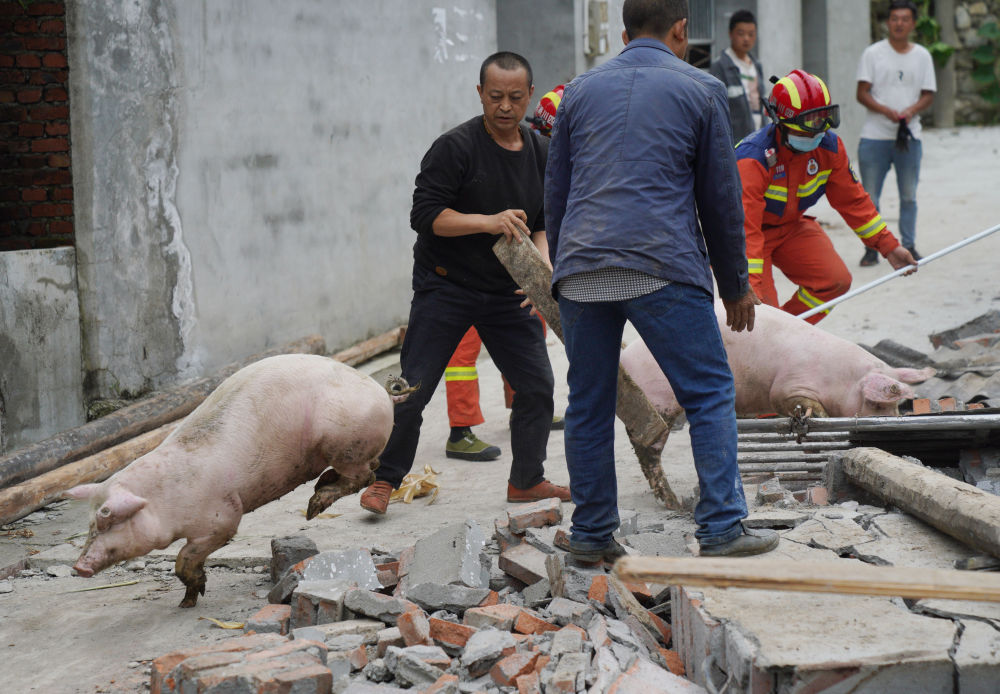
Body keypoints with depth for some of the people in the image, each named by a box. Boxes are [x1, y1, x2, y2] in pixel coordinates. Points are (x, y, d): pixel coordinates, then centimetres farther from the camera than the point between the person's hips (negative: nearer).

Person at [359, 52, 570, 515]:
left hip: (507, 291, 5)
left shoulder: (541, 154, 4)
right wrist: (490, 222, -30)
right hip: (445, 286, -5)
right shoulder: (455, 147, -16)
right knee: (413, 387, -6)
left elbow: (545, 222, 10)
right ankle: (384, 480, 9)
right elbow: (424, 214, -20)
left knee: (536, 386, 4)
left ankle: (526, 480, 21)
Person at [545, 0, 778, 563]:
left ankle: (591, 533, 15)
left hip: (580, 267, 4)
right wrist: (736, 284, 16)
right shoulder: (700, 90, 6)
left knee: (589, 404, 11)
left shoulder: (580, 90, 16)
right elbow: (721, 198, 8)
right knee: (711, 393, 3)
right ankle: (722, 527, -2)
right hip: (664, 269, -4)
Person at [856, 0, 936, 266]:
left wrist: (911, 110, -13)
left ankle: (909, 245, 18)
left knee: (909, 196, 8)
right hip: (875, 136, -2)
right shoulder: (873, 53, 2)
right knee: (869, 198, -1)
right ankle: (872, 247, 8)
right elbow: (862, 94, -3)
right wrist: (886, 111, -18)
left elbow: (928, 95, 8)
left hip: (909, 136, 2)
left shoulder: (922, 56, 9)